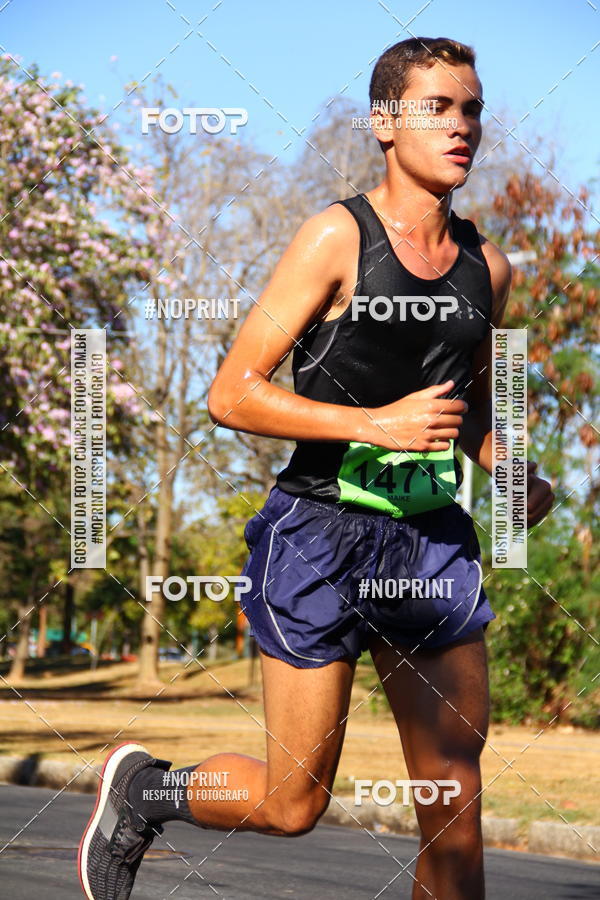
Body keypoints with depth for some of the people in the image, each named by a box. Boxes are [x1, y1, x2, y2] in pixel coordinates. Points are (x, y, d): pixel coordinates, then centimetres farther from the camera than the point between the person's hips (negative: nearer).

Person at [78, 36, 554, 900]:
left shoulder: (486, 266, 9)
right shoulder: (338, 238, -9)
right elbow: (231, 395, -12)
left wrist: (514, 477, 5)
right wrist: (376, 422, -20)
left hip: (434, 539, 5)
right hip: (321, 536, -5)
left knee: (455, 800, 2)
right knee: (293, 805, 1)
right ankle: (141, 787, 30)